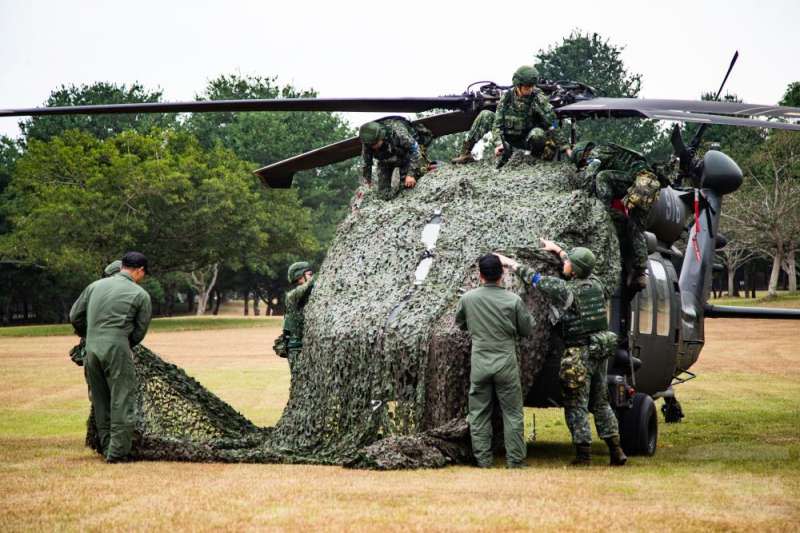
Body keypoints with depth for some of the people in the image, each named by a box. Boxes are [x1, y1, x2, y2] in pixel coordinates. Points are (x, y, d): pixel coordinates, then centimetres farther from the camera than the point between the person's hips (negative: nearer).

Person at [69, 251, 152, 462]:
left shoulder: (95, 286, 12)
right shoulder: (141, 295, 0)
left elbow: (75, 316, 16)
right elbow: (139, 332, 4)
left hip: (92, 350, 5)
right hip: (117, 350, -5)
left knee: (100, 403, 13)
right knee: (122, 401, 0)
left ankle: (107, 448, 18)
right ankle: (117, 451, -3)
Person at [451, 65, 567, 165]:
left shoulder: (537, 96, -18)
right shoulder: (507, 97, -11)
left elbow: (551, 120, -25)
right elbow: (497, 123, -13)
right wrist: (498, 143, -26)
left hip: (526, 141, -2)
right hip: (508, 138, 2)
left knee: (538, 133, -38)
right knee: (486, 115, -15)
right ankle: (465, 152, -13)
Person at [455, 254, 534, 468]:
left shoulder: (468, 299, -4)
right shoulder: (513, 300, -9)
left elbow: (459, 324, 13)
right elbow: (528, 330, 1)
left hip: (479, 364, 1)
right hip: (506, 365, -1)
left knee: (479, 414, 10)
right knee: (512, 413, 7)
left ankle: (483, 461, 10)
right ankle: (515, 461, 8)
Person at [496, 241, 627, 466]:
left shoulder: (565, 290, -16)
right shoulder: (595, 284, 2)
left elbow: (534, 278, -7)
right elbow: (581, 271, 25)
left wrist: (510, 263, 6)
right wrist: (558, 250, 35)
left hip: (578, 355, -7)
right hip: (600, 351, 7)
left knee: (576, 406, 1)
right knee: (601, 403, 15)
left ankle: (583, 454, 1)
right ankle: (616, 450, 12)